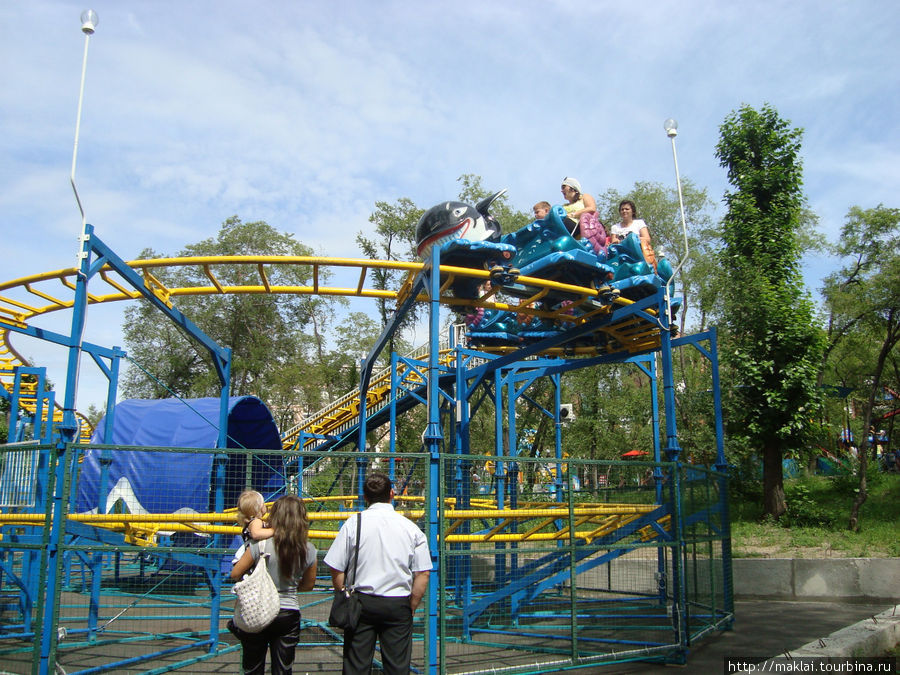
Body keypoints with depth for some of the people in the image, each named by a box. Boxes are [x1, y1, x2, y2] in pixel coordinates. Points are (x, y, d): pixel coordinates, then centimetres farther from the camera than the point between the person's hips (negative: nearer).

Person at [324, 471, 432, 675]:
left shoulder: (353, 523, -4)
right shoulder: (411, 528, -2)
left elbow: (336, 570, -4)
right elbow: (423, 575, -3)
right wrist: (410, 608, 8)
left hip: (362, 603, 0)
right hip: (398, 605, 0)